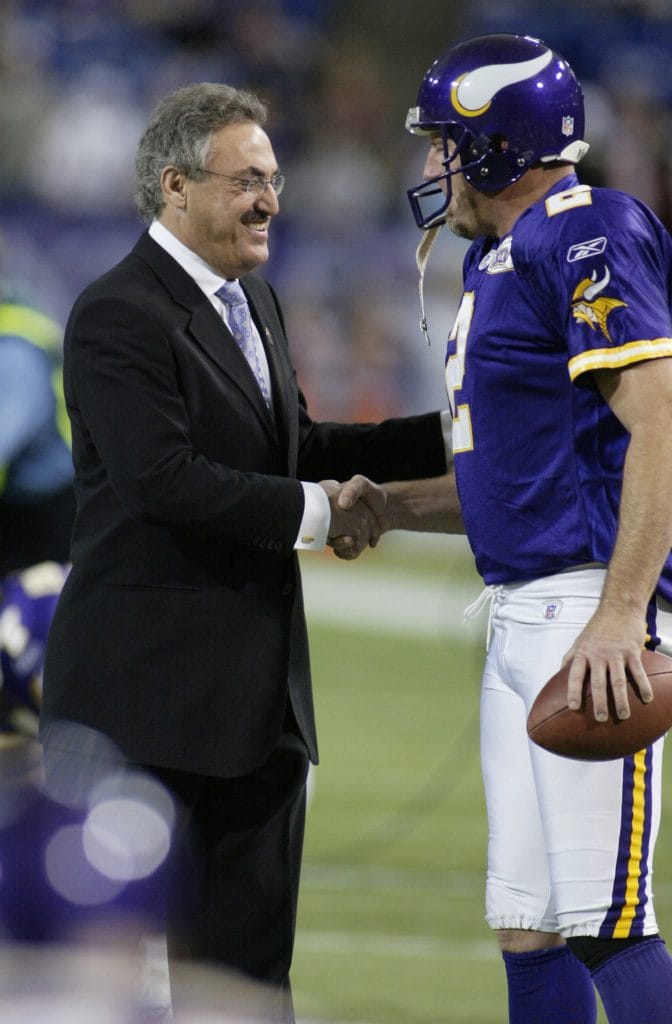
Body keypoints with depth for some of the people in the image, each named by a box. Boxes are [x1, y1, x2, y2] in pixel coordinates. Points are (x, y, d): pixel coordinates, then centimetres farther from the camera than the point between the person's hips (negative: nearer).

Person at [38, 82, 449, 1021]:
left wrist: (452, 437, 9)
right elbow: (162, 477, -24)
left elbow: (297, 447, 18)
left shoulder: (254, 305, 16)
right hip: (151, 687, -9)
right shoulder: (119, 317, -14)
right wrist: (313, 513, -19)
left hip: (257, 687, 9)